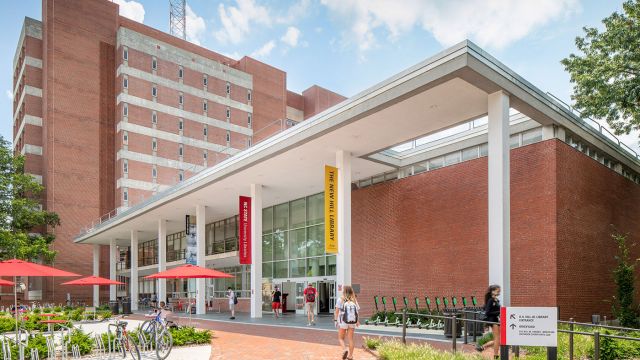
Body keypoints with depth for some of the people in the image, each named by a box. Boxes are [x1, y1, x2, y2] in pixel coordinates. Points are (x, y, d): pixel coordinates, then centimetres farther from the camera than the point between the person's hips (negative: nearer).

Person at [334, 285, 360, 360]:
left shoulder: (341, 299, -7)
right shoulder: (354, 300, 2)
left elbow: (337, 311, -9)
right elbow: (357, 311, 2)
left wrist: (335, 320, -3)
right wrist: (357, 321, 14)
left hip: (343, 322, -3)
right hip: (352, 322, 3)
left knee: (341, 338, 11)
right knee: (350, 339, 11)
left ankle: (345, 350, -12)